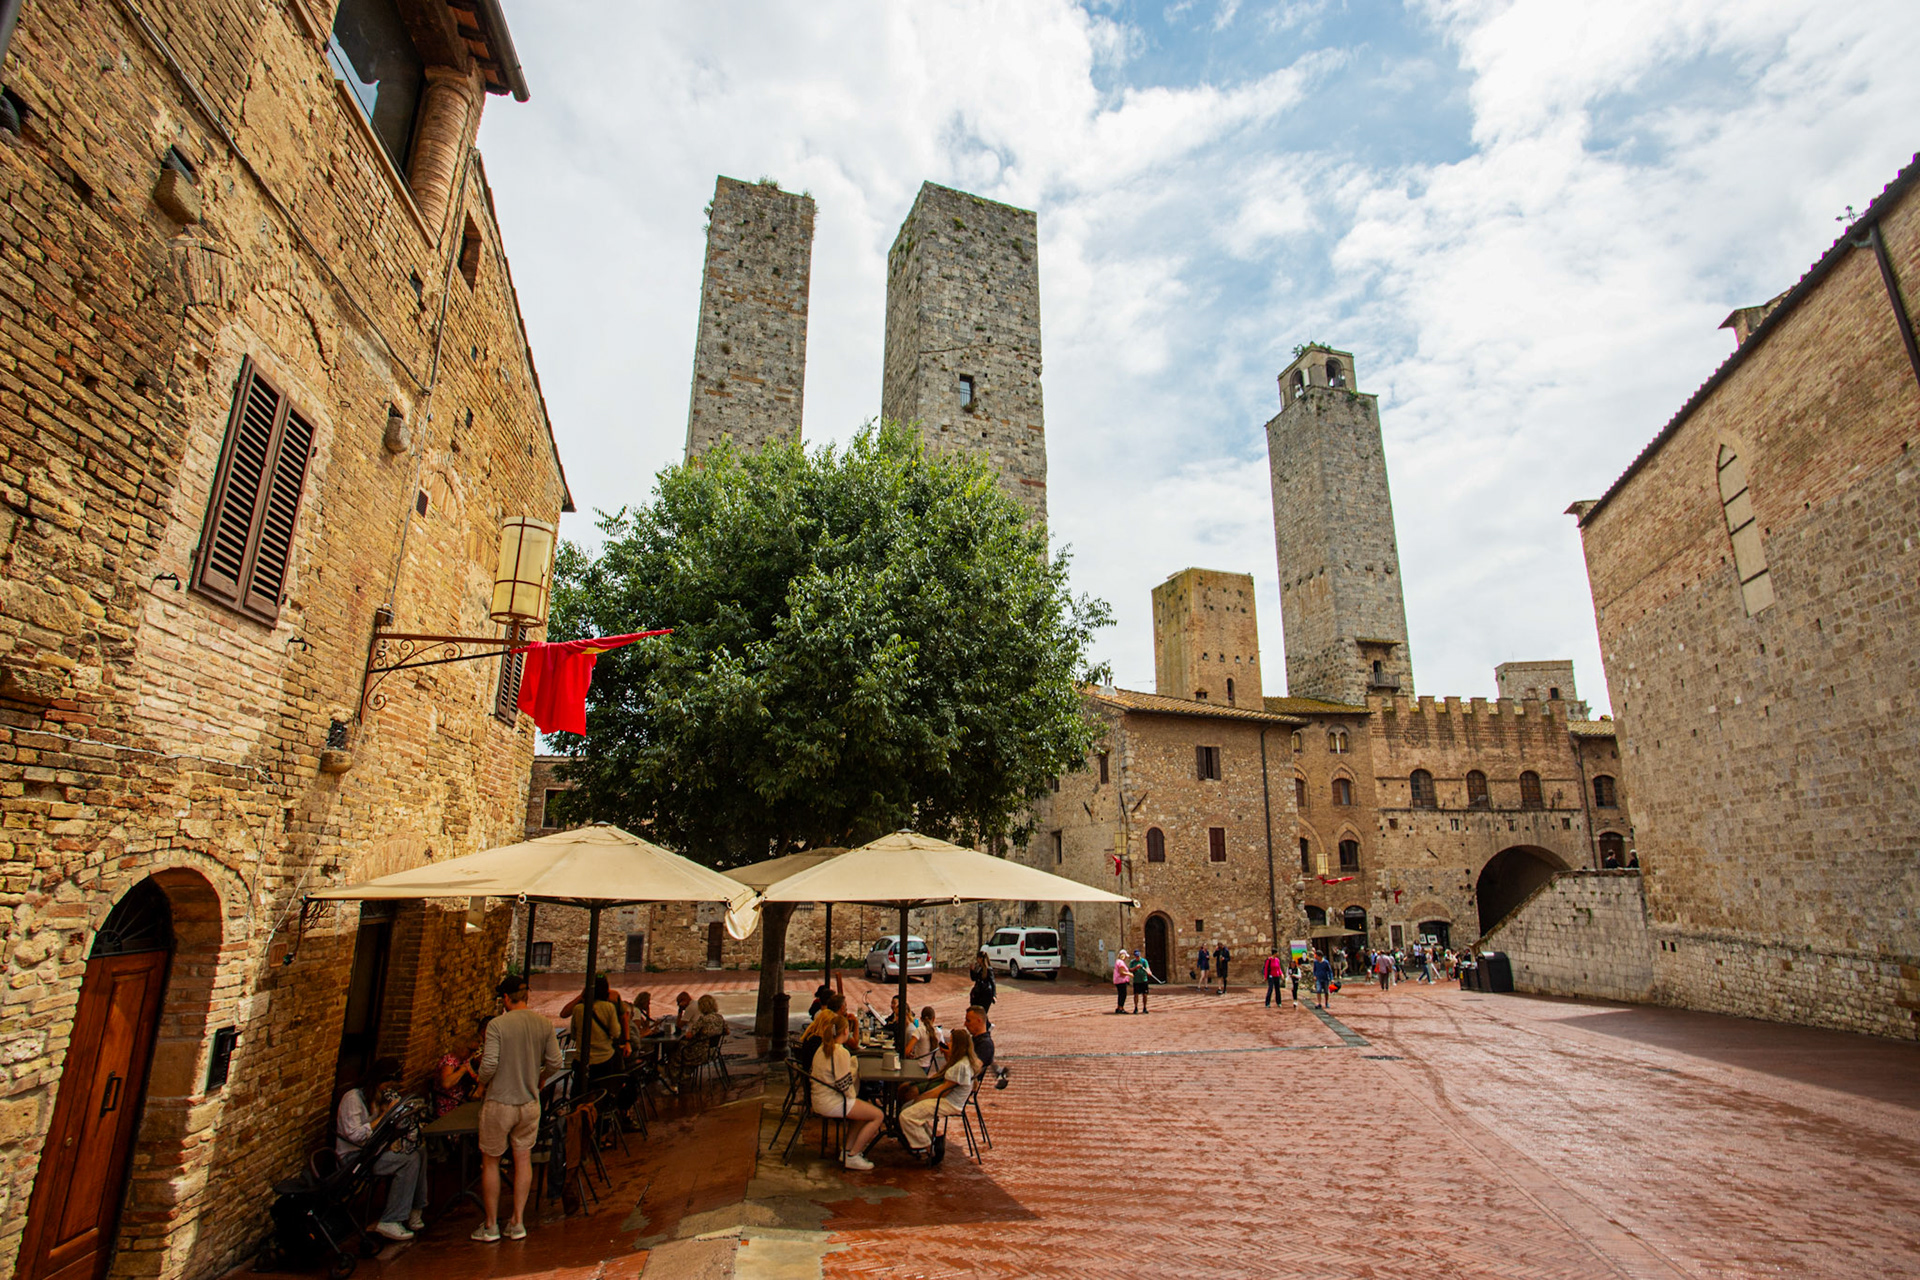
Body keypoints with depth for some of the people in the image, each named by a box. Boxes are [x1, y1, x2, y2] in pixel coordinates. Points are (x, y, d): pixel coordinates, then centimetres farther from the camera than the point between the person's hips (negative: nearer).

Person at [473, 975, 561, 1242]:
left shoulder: (497, 1025, -16)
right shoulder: (544, 1025, -4)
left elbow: (489, 1065, -20)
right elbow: (555, 1063, -3)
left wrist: (482, 1080, 2)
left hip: (499, 1103, -3)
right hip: (530, 1103, 4)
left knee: (490, 1162, 13)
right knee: (523, 1160, 15)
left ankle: (491, 1226, 22)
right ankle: (517, 1222, 21)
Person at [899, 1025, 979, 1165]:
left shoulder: (961, 1066, -23)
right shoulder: (965, 1060, 9)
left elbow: (943, 1090, -21)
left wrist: (921, 1098, -11)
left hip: (949, 1104, -11)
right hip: (948, 1100, 11)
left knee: (906, 1116, -17)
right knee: (906, 1107, 14)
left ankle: (929, 1149, -2)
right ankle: (935, 1136, 12)